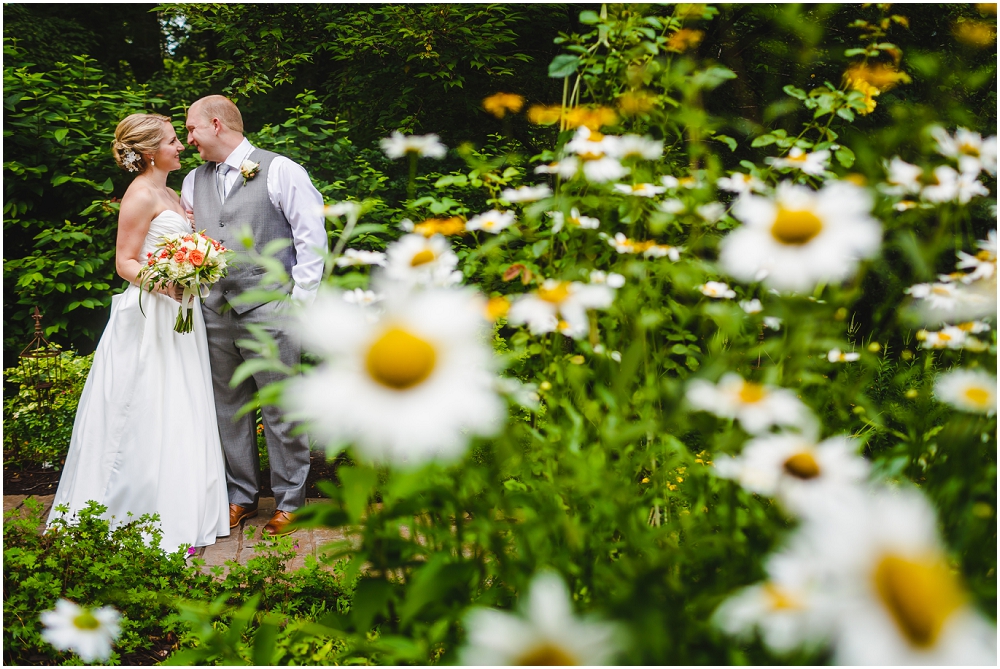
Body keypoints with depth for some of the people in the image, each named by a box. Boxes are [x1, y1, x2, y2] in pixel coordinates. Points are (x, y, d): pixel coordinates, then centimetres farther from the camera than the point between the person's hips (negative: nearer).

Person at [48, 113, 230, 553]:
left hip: (178, 316, 9)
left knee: (178, 415, 11)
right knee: (150, 420, -5)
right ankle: (155, 525, 1)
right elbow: (125, 262, -14)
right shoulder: (141, 194, -10)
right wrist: (160, 283, -29)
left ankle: (181, 512, 18)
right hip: (150, 317, -9)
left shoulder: (170, 194, 17)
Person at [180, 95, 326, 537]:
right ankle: (241, 495, 24)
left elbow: (311, 236, -4)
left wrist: (300, 301, -9)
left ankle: (289, 501, 13)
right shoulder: (194, 181, 16)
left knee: (281, 411, 0)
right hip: (214, 313, 6)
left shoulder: (281, 171, -2)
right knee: (228, 409, 11)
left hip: (268, 312, -5)